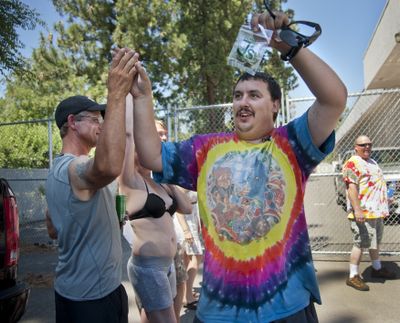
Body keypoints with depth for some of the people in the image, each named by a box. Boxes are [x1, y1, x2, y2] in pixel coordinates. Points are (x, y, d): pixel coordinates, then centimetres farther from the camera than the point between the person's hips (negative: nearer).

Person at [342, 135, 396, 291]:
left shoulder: (372, 162, 17)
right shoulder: (352, 164, -13)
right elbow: (351, 187, -22)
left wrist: (383, 207, 24)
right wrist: (357, 210, -29)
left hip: (377, 211, 9)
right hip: (362, 213, -9)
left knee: (375, 241, 21)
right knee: (360, 244, -7)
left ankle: (377, 269, 38)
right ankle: (353, 277, 1)